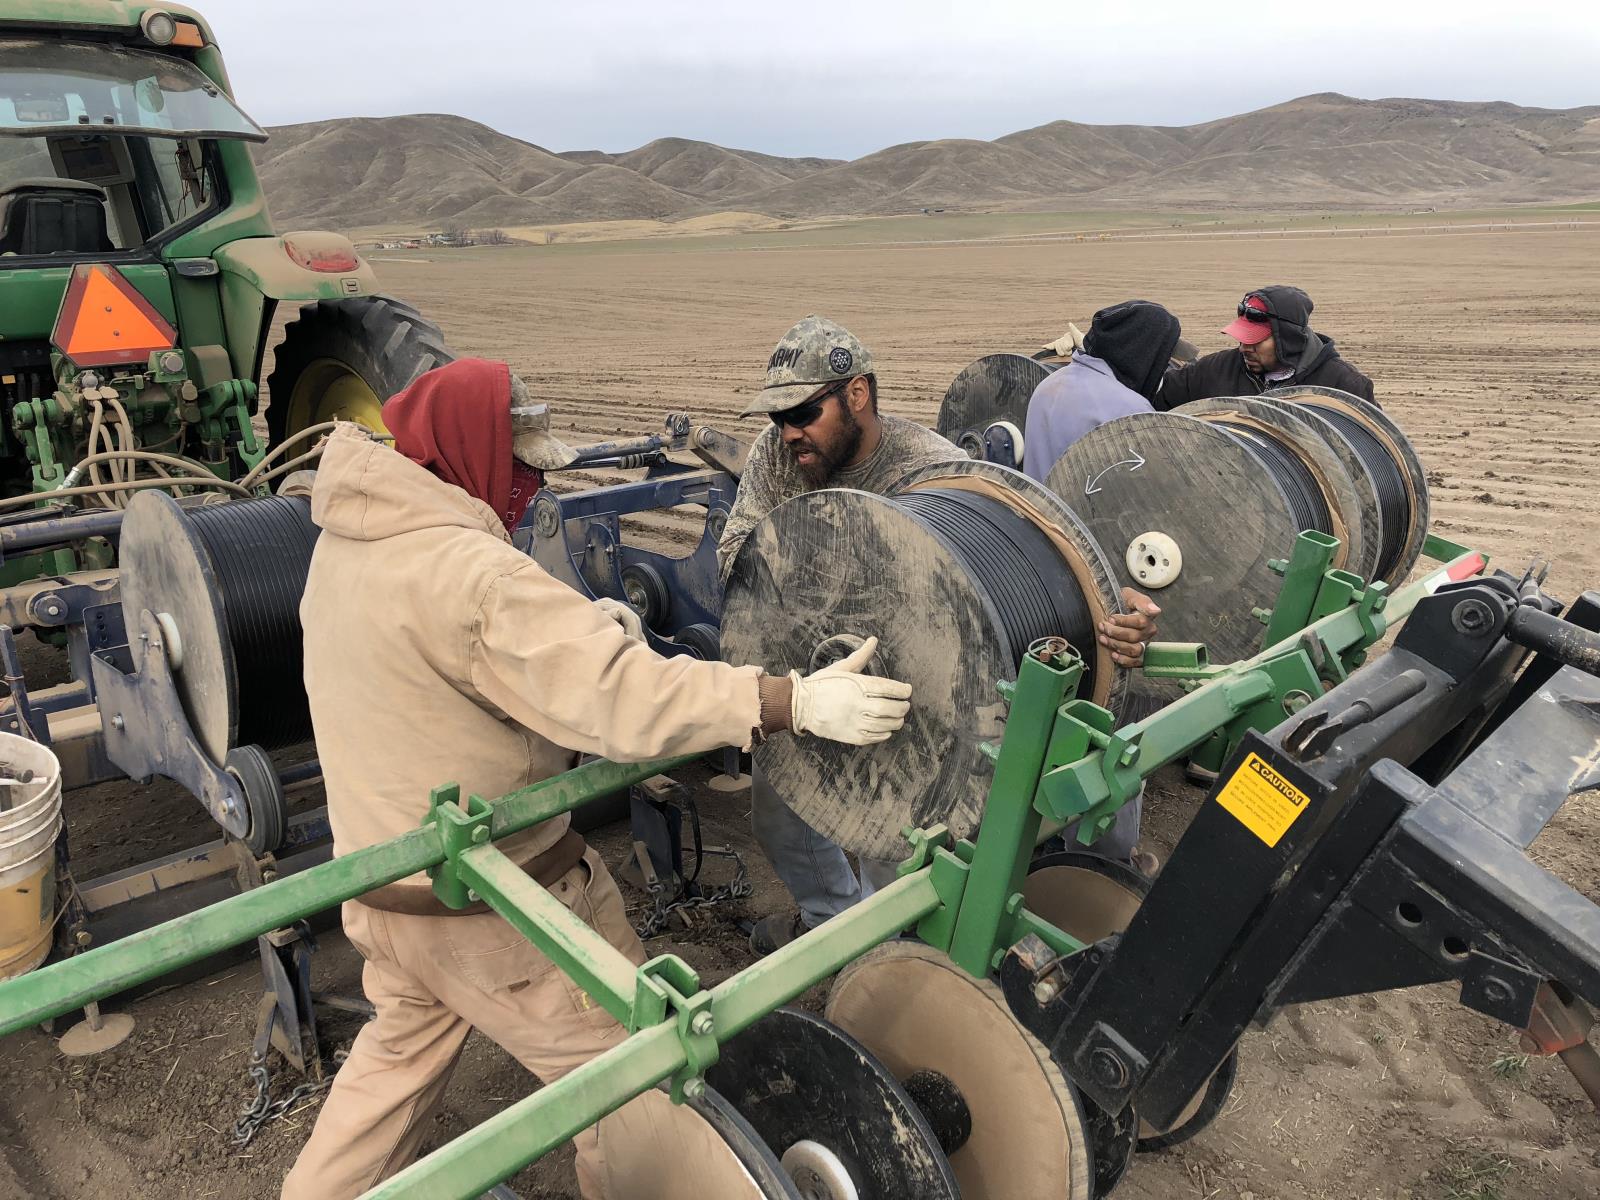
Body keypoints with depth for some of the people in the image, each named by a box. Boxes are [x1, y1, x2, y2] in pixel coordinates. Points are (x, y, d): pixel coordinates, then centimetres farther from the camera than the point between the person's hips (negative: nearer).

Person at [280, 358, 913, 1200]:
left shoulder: (345, 542, 1)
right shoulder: (468, 571, -29)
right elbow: (625, 694, -36)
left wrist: (578, 627, -1)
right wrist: (798, 703, -36)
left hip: (384, 879, 9)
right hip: (489, 903, -9)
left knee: (403, 1045, 30)